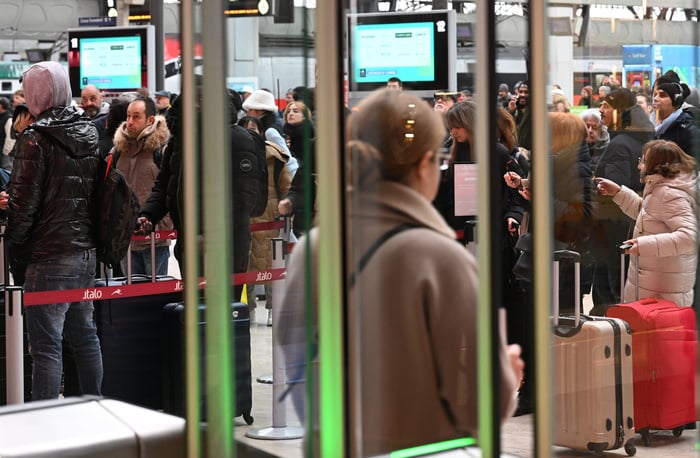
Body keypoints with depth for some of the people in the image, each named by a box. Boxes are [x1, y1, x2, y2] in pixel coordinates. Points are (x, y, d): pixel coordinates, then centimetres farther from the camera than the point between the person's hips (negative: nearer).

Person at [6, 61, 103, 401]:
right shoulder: (90, 134, 10)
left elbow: (24, 203, -13)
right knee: (85, 335, 17)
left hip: (49, 258, -7)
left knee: (46, 345, -5)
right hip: (87, 252, 8)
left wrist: (16, 254, -3)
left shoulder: (35, 140, -12)